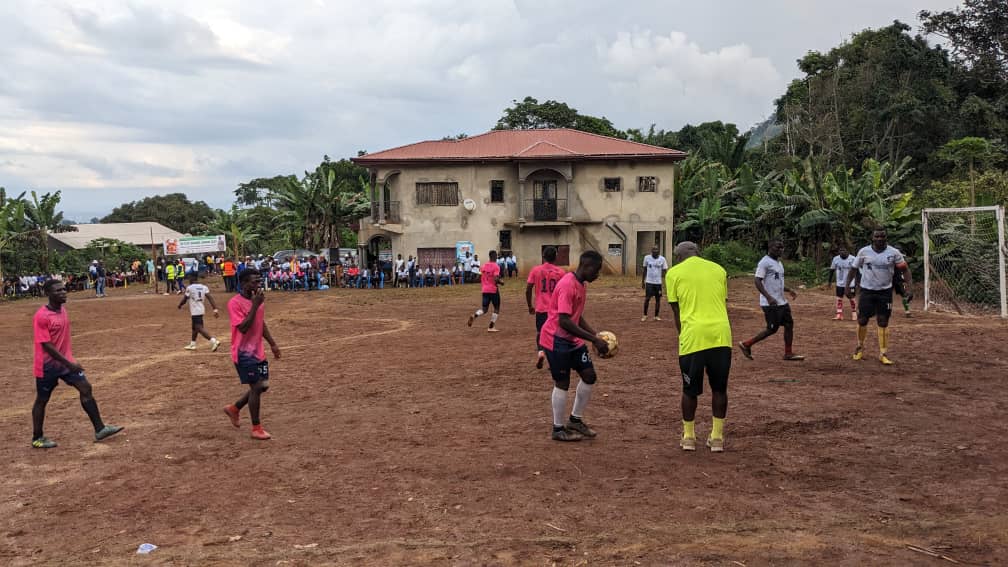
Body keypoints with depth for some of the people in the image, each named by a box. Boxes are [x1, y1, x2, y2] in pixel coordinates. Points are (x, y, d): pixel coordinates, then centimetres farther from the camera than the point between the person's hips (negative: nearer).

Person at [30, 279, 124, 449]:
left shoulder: (63, 310, 4)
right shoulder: (41, 316, -21)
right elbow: (47, 345, -24)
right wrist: (68, 363, -25)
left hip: (66, 361, 7)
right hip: (47, 365, -7)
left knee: (86, 388, -1)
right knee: (42, 400, 8)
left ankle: (99, 429, 2)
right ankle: (37, 438, 23)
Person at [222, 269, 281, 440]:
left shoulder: (257, 300, 8)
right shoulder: (235, 303, -17)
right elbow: (243, 328, -26)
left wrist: (272, 344, 18)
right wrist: (254, 306, -27)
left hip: (258, 352, 8)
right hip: (244, 353, -8)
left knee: (263, 386, 10)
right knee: (256, 387, -7)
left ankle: (234, 409, 31)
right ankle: (256, 429, 6)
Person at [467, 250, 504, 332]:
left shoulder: (484, 266, 8)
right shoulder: (496, 267, -12)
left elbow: (480, 278, 11)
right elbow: (496, 279, -21)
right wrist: (501, 282, -2)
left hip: (485, 290, 6)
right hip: (493, 290, -6)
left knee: (484, 308, 13)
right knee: (497, 308, 10)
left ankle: (474, 316, -17)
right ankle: (491, 327, 6)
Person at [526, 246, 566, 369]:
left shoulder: (535, 270, -1)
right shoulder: (561, 272, -1)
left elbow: (528, 290, -3)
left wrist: (530, 306, 9)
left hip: (541, 308, 0)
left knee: (540, 332, 17)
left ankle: (540, 352, -7)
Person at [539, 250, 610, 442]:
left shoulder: (581, 285, 9)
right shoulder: (567, 285, -21)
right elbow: (564, 321, -27)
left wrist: (596, 336, 5)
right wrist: (594, 340, -25)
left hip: (573, 340, 9)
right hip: (556, 340, -9)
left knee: (589, 376, 8)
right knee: (562, 383, -2)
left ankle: (575, 420, 22)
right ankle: (558, 429, 12)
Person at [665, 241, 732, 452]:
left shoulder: (674, 273, 7)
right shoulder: (719, 270, 16)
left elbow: (676, 311, 9)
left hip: (693, 337, -2)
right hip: (721, 335, 2)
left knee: (690, 389, 12)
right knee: (719, 388, 15)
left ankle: (689, 437, 22)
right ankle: (717, 437, 20)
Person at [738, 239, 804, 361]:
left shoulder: (779, 263, 16)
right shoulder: (764, 262, -14)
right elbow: (758, 281, -20)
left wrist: (789, 290, 10)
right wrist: (768, 297, -29)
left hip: (782, 302, 9)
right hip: (770, 304, -9)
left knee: (789, 324, 7)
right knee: (772, 329, -5)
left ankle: (788, 353, 15)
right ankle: (746, 344, 6)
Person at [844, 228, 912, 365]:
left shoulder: (894, 253, -6)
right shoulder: (864, 251, -5)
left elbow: (905, 270, 0)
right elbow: (854, 269, 4)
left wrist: (909, 288, -11)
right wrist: (848, 286, -1)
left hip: (885, 292, 0)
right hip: (866, 291, 0)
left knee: (883, 322, 1)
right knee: (862, 320, 3)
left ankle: (883, 353, 7)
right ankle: (860, 347, 25)